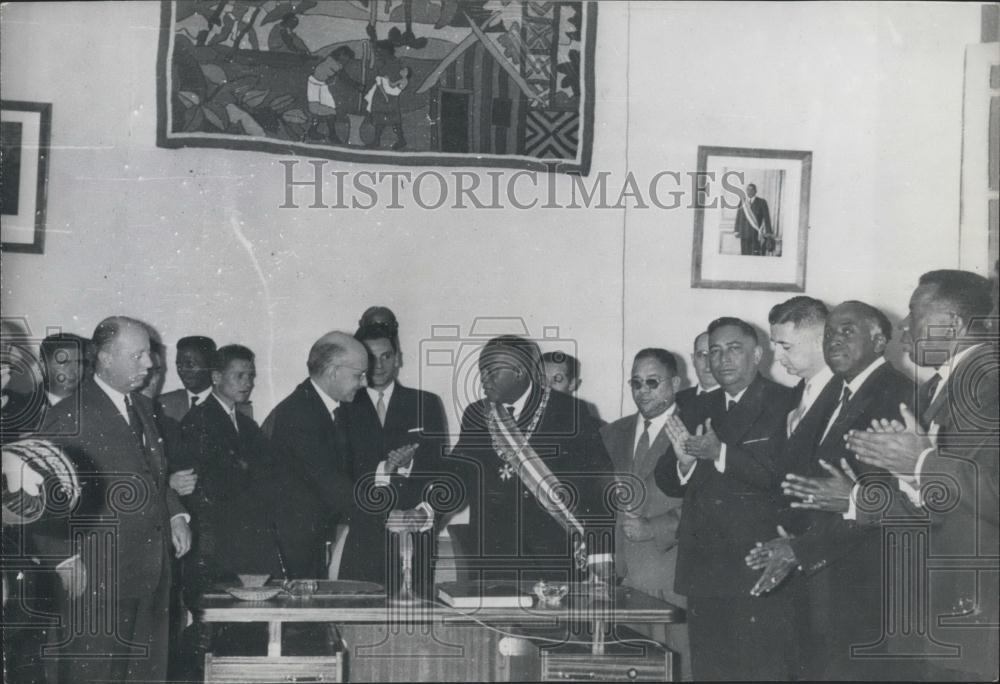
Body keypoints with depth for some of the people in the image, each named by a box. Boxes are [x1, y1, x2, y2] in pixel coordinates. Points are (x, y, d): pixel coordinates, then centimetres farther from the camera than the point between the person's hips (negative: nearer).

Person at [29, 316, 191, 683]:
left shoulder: (143, 408, 14)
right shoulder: (71, 416, -11)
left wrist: (175, 515, 9)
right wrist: (66, 560, -15)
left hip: (151, 575, 8)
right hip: (95, 580, -7)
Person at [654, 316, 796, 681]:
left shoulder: (787, 405, -4)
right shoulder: (697, 410, 15)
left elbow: (786, 475, -16)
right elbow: (667, 483, 12)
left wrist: (720, 454, -21)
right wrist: (684, 461, -10)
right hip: (703, 569, 6)